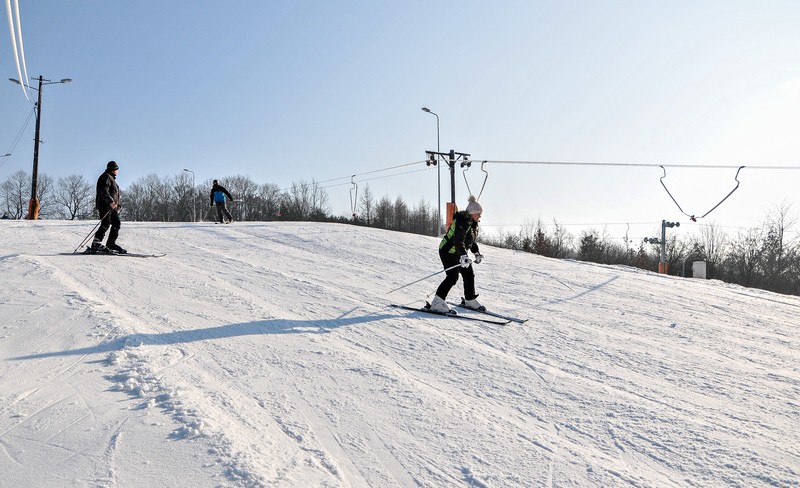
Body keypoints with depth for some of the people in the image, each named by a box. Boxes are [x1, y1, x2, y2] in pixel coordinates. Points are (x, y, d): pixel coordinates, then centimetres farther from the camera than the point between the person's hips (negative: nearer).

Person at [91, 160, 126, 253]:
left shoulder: (111, 178, 26)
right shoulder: (106, 177, -6)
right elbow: (103, 191, -19)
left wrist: (117, 205, 25)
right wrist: (110, 201, -28)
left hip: (112, 206, 10)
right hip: (105, 205, -10)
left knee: (117, 224, 7)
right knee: (106, 224, -16)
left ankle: (111, 244, 13)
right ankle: (96, 244, -18)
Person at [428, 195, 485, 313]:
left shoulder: (473, 223, 7)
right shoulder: (462, 222, -24)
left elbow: (472, 240, 21)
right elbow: (458, 241, -35)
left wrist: (477, 252, 14)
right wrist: (464, 256, -46)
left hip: (459, 253, 10)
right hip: (448, 251, -10)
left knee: (469, 275, 11)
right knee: (452, 277, -18)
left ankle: (470, 301, 27)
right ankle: (437, 303, -17)